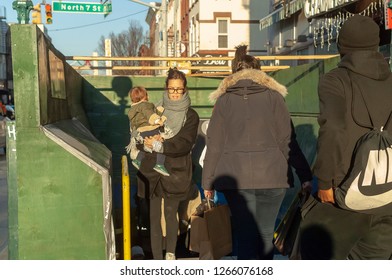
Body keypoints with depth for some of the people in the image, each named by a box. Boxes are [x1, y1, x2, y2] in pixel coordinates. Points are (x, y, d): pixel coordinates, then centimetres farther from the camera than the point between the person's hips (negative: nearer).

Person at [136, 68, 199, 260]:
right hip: (152, 171, 2)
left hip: (175, 172, -1)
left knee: (170, 214, 7)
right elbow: (140, 140, 6)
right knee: (154, 216, 2)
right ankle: (157, 259, 10)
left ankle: (171, 252, 29)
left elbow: (185, 144, -12)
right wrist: (151, 140, -16)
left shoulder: (191, 116, 0)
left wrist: (160, 145, -23)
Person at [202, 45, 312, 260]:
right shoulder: (273, 96, 3)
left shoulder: (224, 99, 6)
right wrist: (305, 175, 1)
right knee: (265, 235, 12)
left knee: (245, 236, 4)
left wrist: (208, 182, 10)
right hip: (272, 177, 0)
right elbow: (287, 140, -2)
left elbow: (214, 145, 4)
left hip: (235, 178, 0)